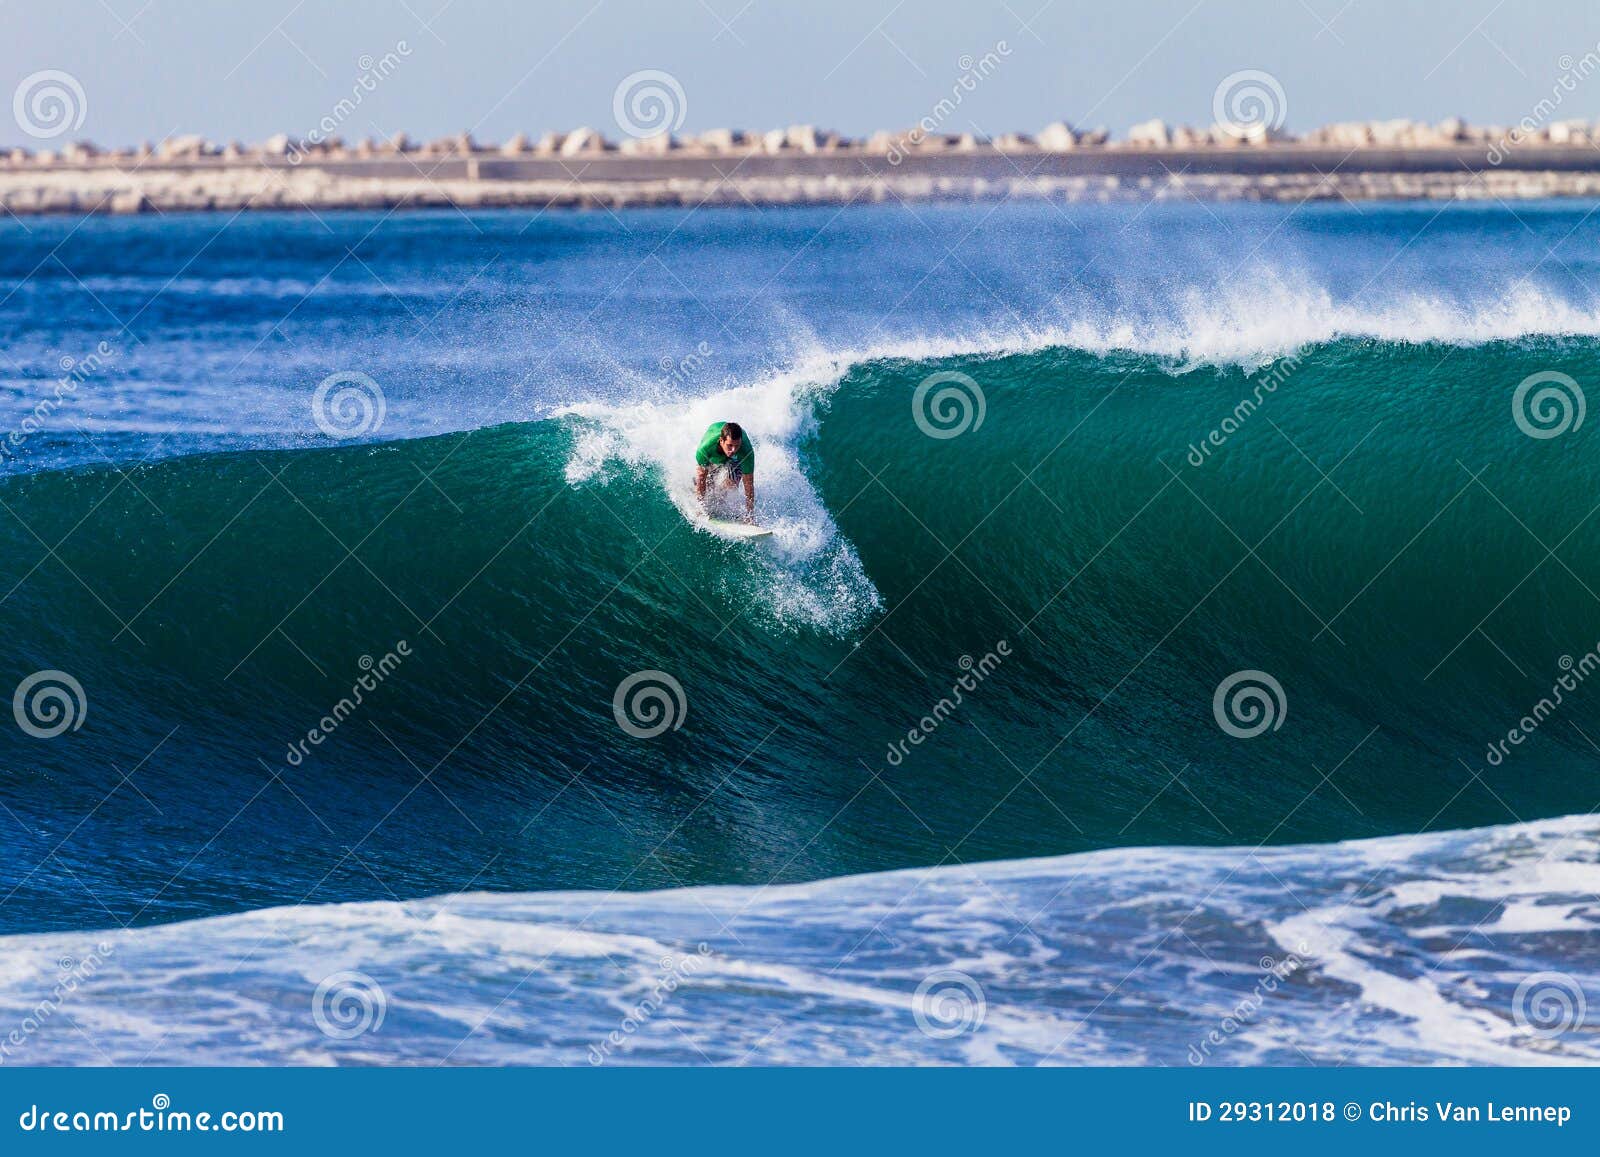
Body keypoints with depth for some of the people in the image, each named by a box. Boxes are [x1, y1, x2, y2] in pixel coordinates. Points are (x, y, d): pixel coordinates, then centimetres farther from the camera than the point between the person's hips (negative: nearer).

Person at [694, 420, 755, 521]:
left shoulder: (747, 452, -43)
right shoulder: (705, 448, -44)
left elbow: (749, 485, -34)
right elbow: (701, 477, -28)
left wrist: (750, 515, -32)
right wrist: (701, 506, -22)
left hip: (735, 459, -1)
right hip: (712, 457, 1)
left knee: (731, 484, -23)